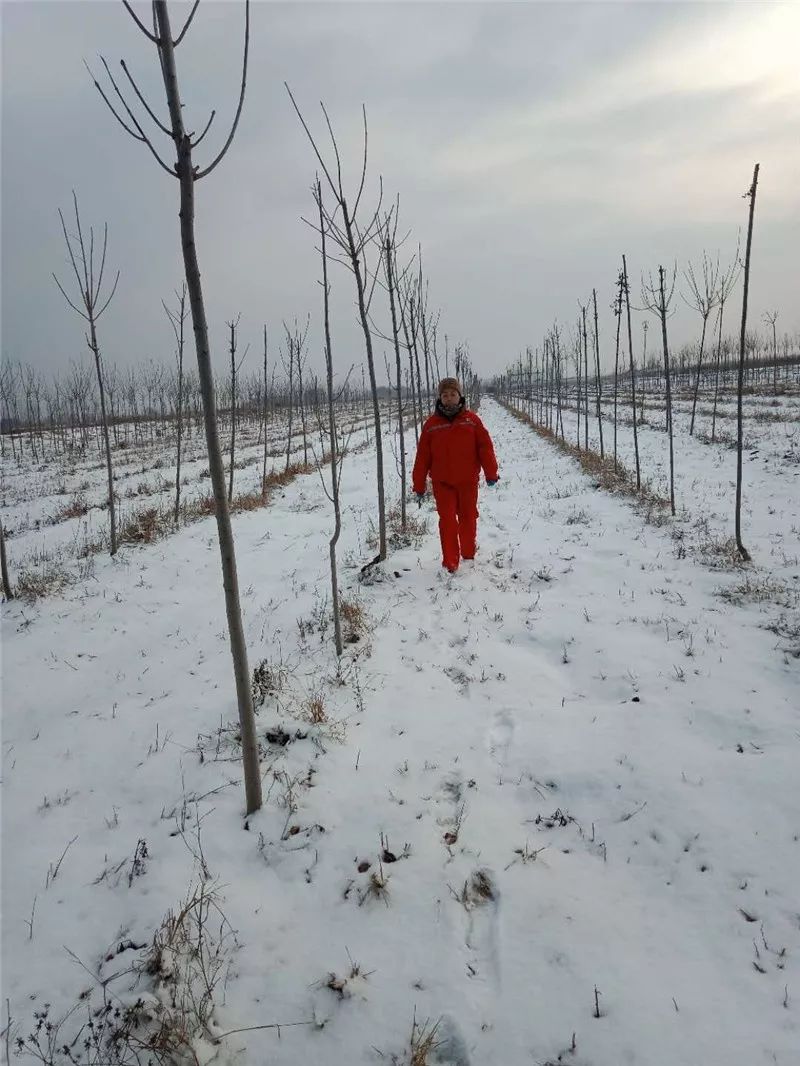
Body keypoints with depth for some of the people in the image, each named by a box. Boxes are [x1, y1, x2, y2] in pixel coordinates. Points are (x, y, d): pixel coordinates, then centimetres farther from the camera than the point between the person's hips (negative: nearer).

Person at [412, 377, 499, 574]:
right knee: (447, 521, -4)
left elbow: (485, 446, -1)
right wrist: (419, 486, 1)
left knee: (468, 519, 12)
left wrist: (491, 473, -7)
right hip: (442, 483, 0)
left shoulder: (471, 419, 0)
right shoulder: (432, 423, 0)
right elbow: (422, 457, 1)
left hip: (468, 481, 1)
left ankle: (468, 555, 29)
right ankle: (450, 562, 3)